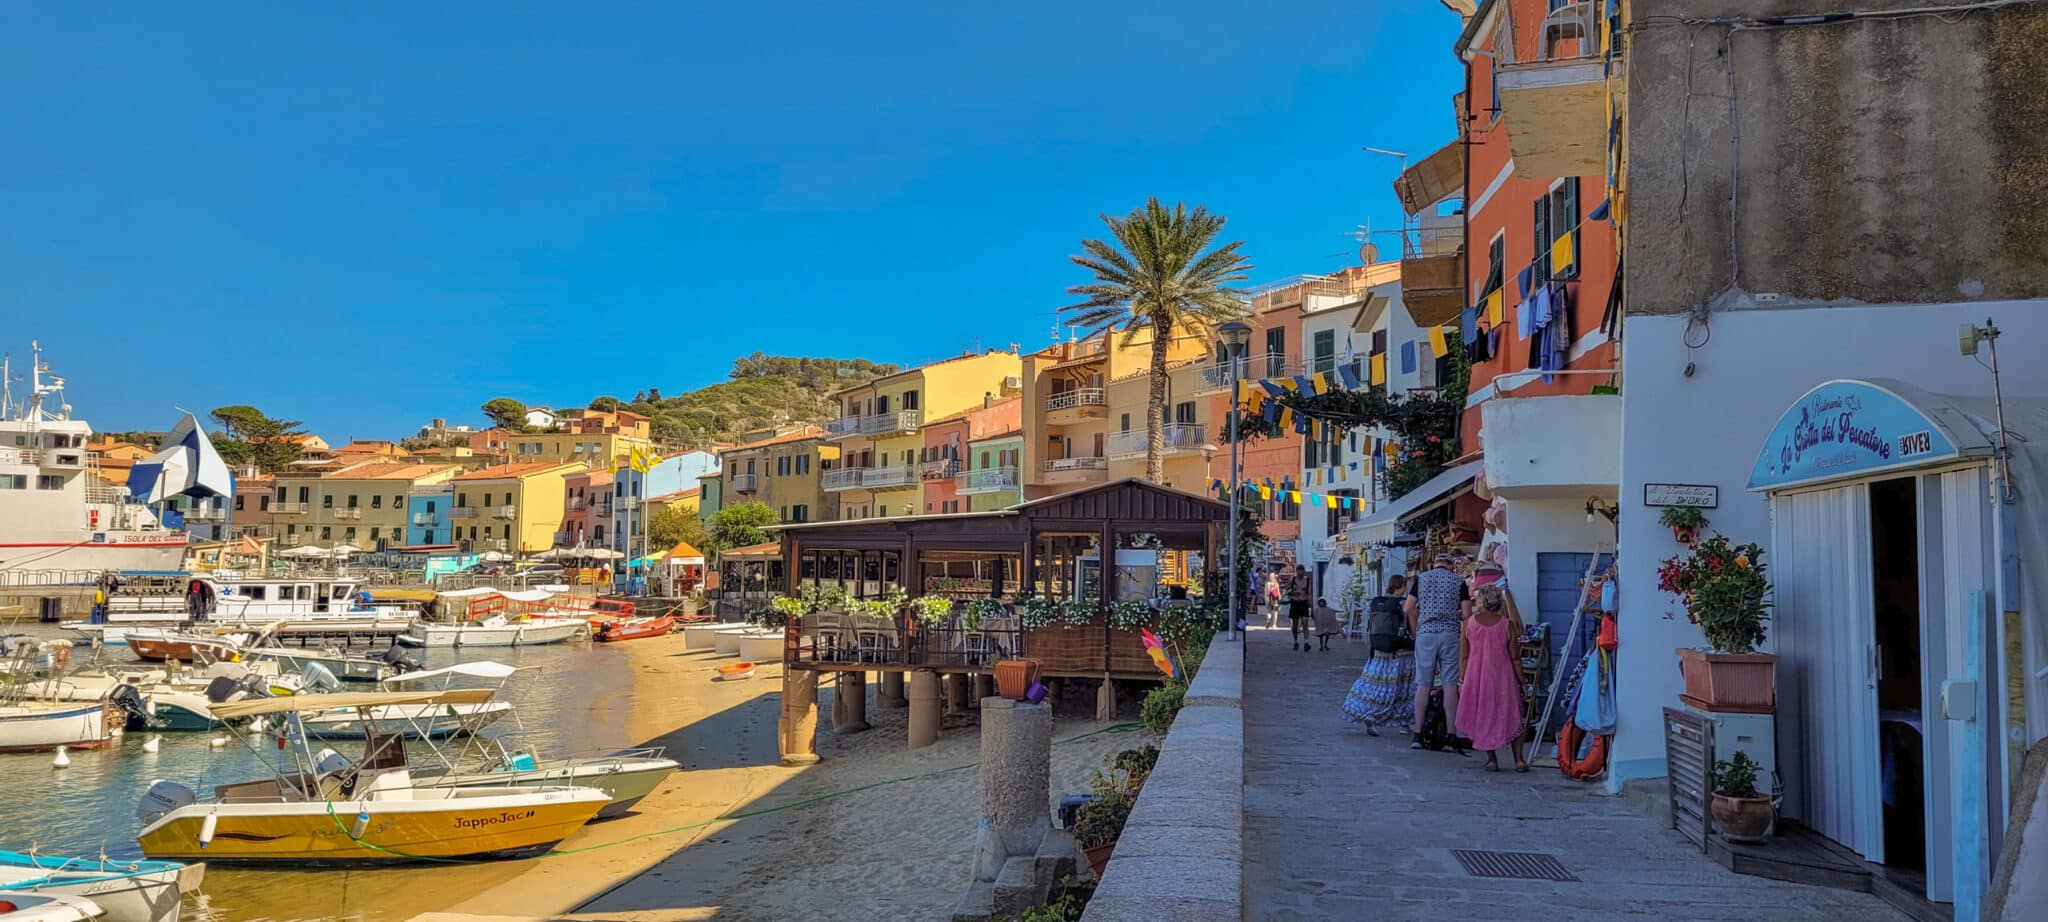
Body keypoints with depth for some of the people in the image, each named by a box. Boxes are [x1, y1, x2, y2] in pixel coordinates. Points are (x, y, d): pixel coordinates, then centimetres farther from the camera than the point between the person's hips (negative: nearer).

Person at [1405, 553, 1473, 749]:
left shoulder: (1421, 578, 8)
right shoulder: (1458, 581, 6)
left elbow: (1408, 609, 3)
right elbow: (1466, 614, -1)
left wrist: (1415, 631, 12)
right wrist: (1463, 637, 12)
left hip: (1425, 633, 1)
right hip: (1450, 634, -1)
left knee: (1423, 684, 4)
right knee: (1450, 685, 2)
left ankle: (1417, 734, 1)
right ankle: (1451, 734, 2)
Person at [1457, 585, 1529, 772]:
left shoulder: (1469, 623, -5)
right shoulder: (1507, 624, -7)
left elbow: (1464, 656, -1)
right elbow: (1514, 658, -4)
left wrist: (1463, 679, 9)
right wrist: (1522, 682, 6)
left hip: (1476, 677, 0)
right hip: (1502, 677, 0)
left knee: (1483, 716, 14)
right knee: (1510, 716, 12)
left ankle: (1492, 759, 12)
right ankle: (1519, 759, 7)